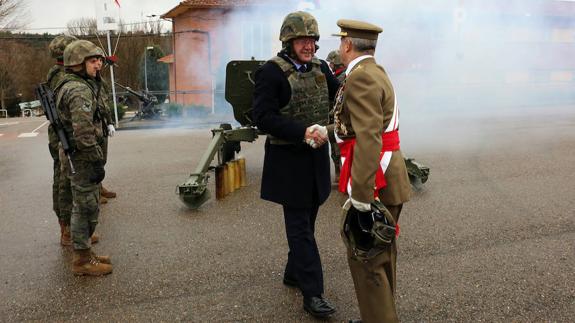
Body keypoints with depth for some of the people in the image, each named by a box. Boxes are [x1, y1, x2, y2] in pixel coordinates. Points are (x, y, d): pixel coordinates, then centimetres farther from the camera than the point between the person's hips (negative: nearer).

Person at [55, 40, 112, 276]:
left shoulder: (68, 86, 15)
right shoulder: (80, 90, -19)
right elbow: (84, 133, -25)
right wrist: (97, 161, -20)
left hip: (73, 157, 10)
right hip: (82, 159, -10)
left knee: (83, 207, 18)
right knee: (87, 209, -1)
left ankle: (84, 253, 29)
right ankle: (82, 260, 10)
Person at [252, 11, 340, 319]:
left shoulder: (320, 67, 7)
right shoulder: (271, 71, -13)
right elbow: (262, 116, -19)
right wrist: (303, 131, -27)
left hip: (317, 156, 7)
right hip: (289, 160, -7)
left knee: (306, 221, 18)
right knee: (300, 226, 0)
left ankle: (294, 272, 37)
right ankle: (312, 293, 8)